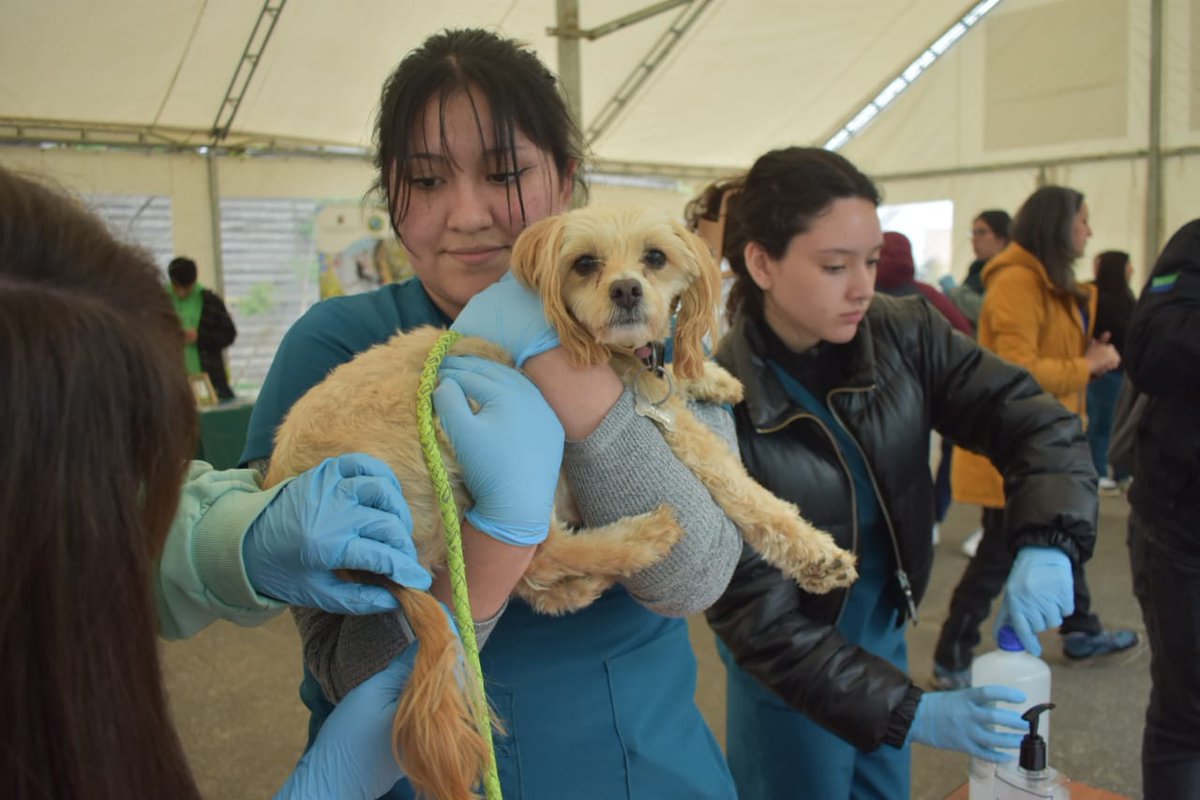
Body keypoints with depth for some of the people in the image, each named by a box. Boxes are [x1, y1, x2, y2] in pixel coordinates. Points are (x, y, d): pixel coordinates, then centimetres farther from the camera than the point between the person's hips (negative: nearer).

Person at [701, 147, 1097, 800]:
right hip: (789, 676, -4)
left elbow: (1035, 420, -10)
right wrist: (911, 711, -28)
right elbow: (756, 611, -24)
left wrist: (1046, 542, -29)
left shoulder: (904, 337, -12)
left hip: (885, 636, 5)